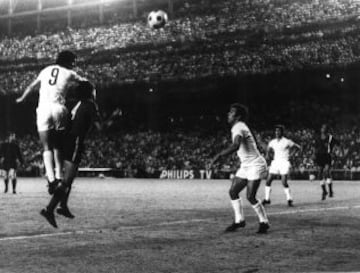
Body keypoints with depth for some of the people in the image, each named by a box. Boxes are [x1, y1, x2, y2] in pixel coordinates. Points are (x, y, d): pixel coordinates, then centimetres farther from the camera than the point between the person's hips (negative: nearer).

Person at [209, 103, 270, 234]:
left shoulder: (239, 128, -20)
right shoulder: (239, 127, 11)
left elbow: (235, 146, -39)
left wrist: (218, 156, -42)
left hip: (255, 165, -10)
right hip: (246, 166, 10)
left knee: (250, 196, -12)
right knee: (233, 192, 4)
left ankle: (264, 222, 4)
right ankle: (239, 220, 13)